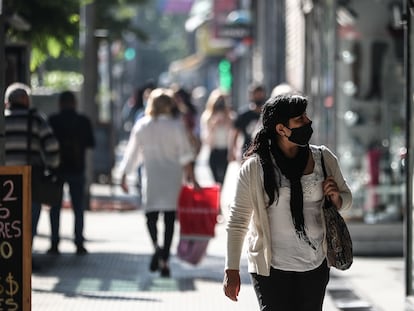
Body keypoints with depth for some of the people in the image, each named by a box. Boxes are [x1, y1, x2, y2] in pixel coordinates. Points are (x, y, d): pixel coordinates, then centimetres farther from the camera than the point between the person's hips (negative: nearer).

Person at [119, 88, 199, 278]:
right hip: (172, 177, -1)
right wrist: (191, 176, -3)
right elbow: (185, 154, -7)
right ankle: (164, 260, 2)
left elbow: (132, 153, 7)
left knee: (151, 215, 7)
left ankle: (156, 246, -22)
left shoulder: (141, 126, 1)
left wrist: (124, 176, 15)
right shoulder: (176, 126, -4)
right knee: (169, 217, 5)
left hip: (151, 177, 1)